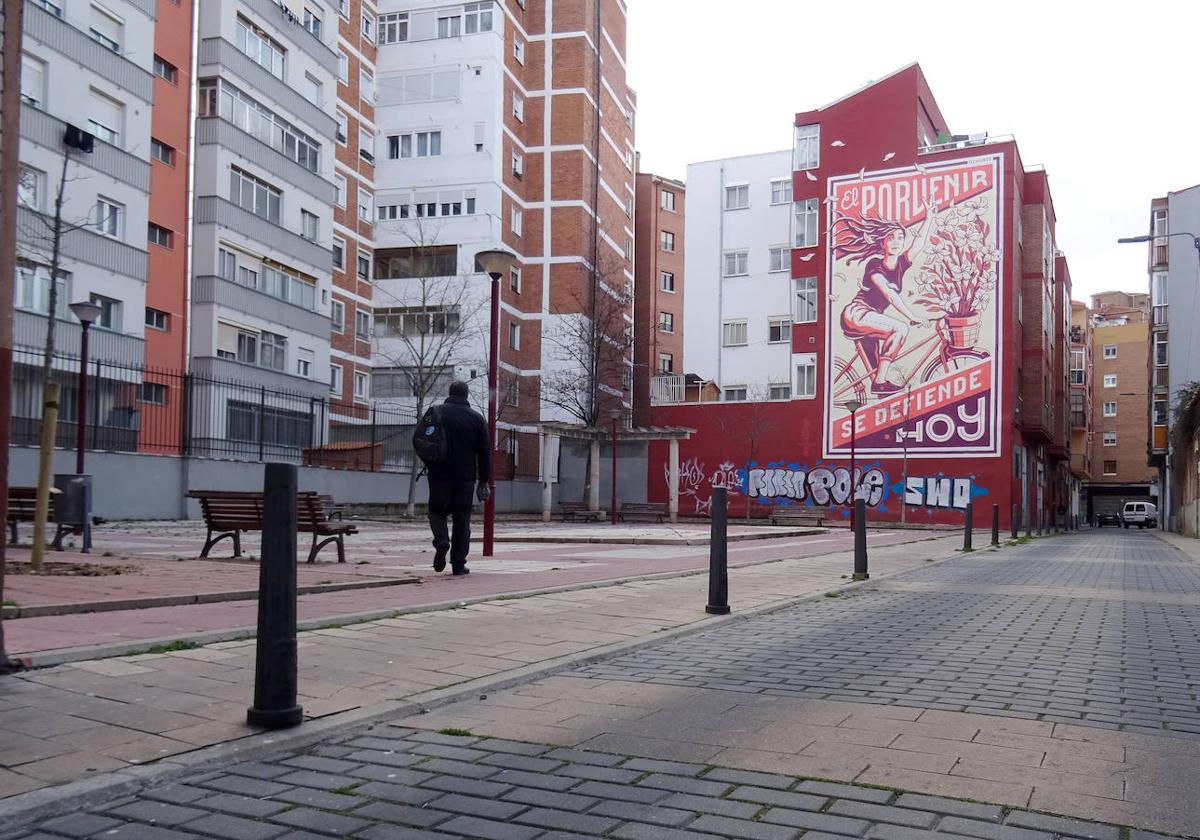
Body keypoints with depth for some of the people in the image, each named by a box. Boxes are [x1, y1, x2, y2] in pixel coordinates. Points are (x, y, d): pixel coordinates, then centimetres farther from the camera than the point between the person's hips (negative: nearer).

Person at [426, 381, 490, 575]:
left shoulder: (436, 413, 1)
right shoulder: (477, 418, 3)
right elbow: (484, 452, 4)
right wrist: (483, 480, 9)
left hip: (440, 474, -1)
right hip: (466, 477, 1)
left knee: (437, 511, 13)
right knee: (462, 519, 6)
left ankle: (441, 540, -16)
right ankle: (459, 564, 5)